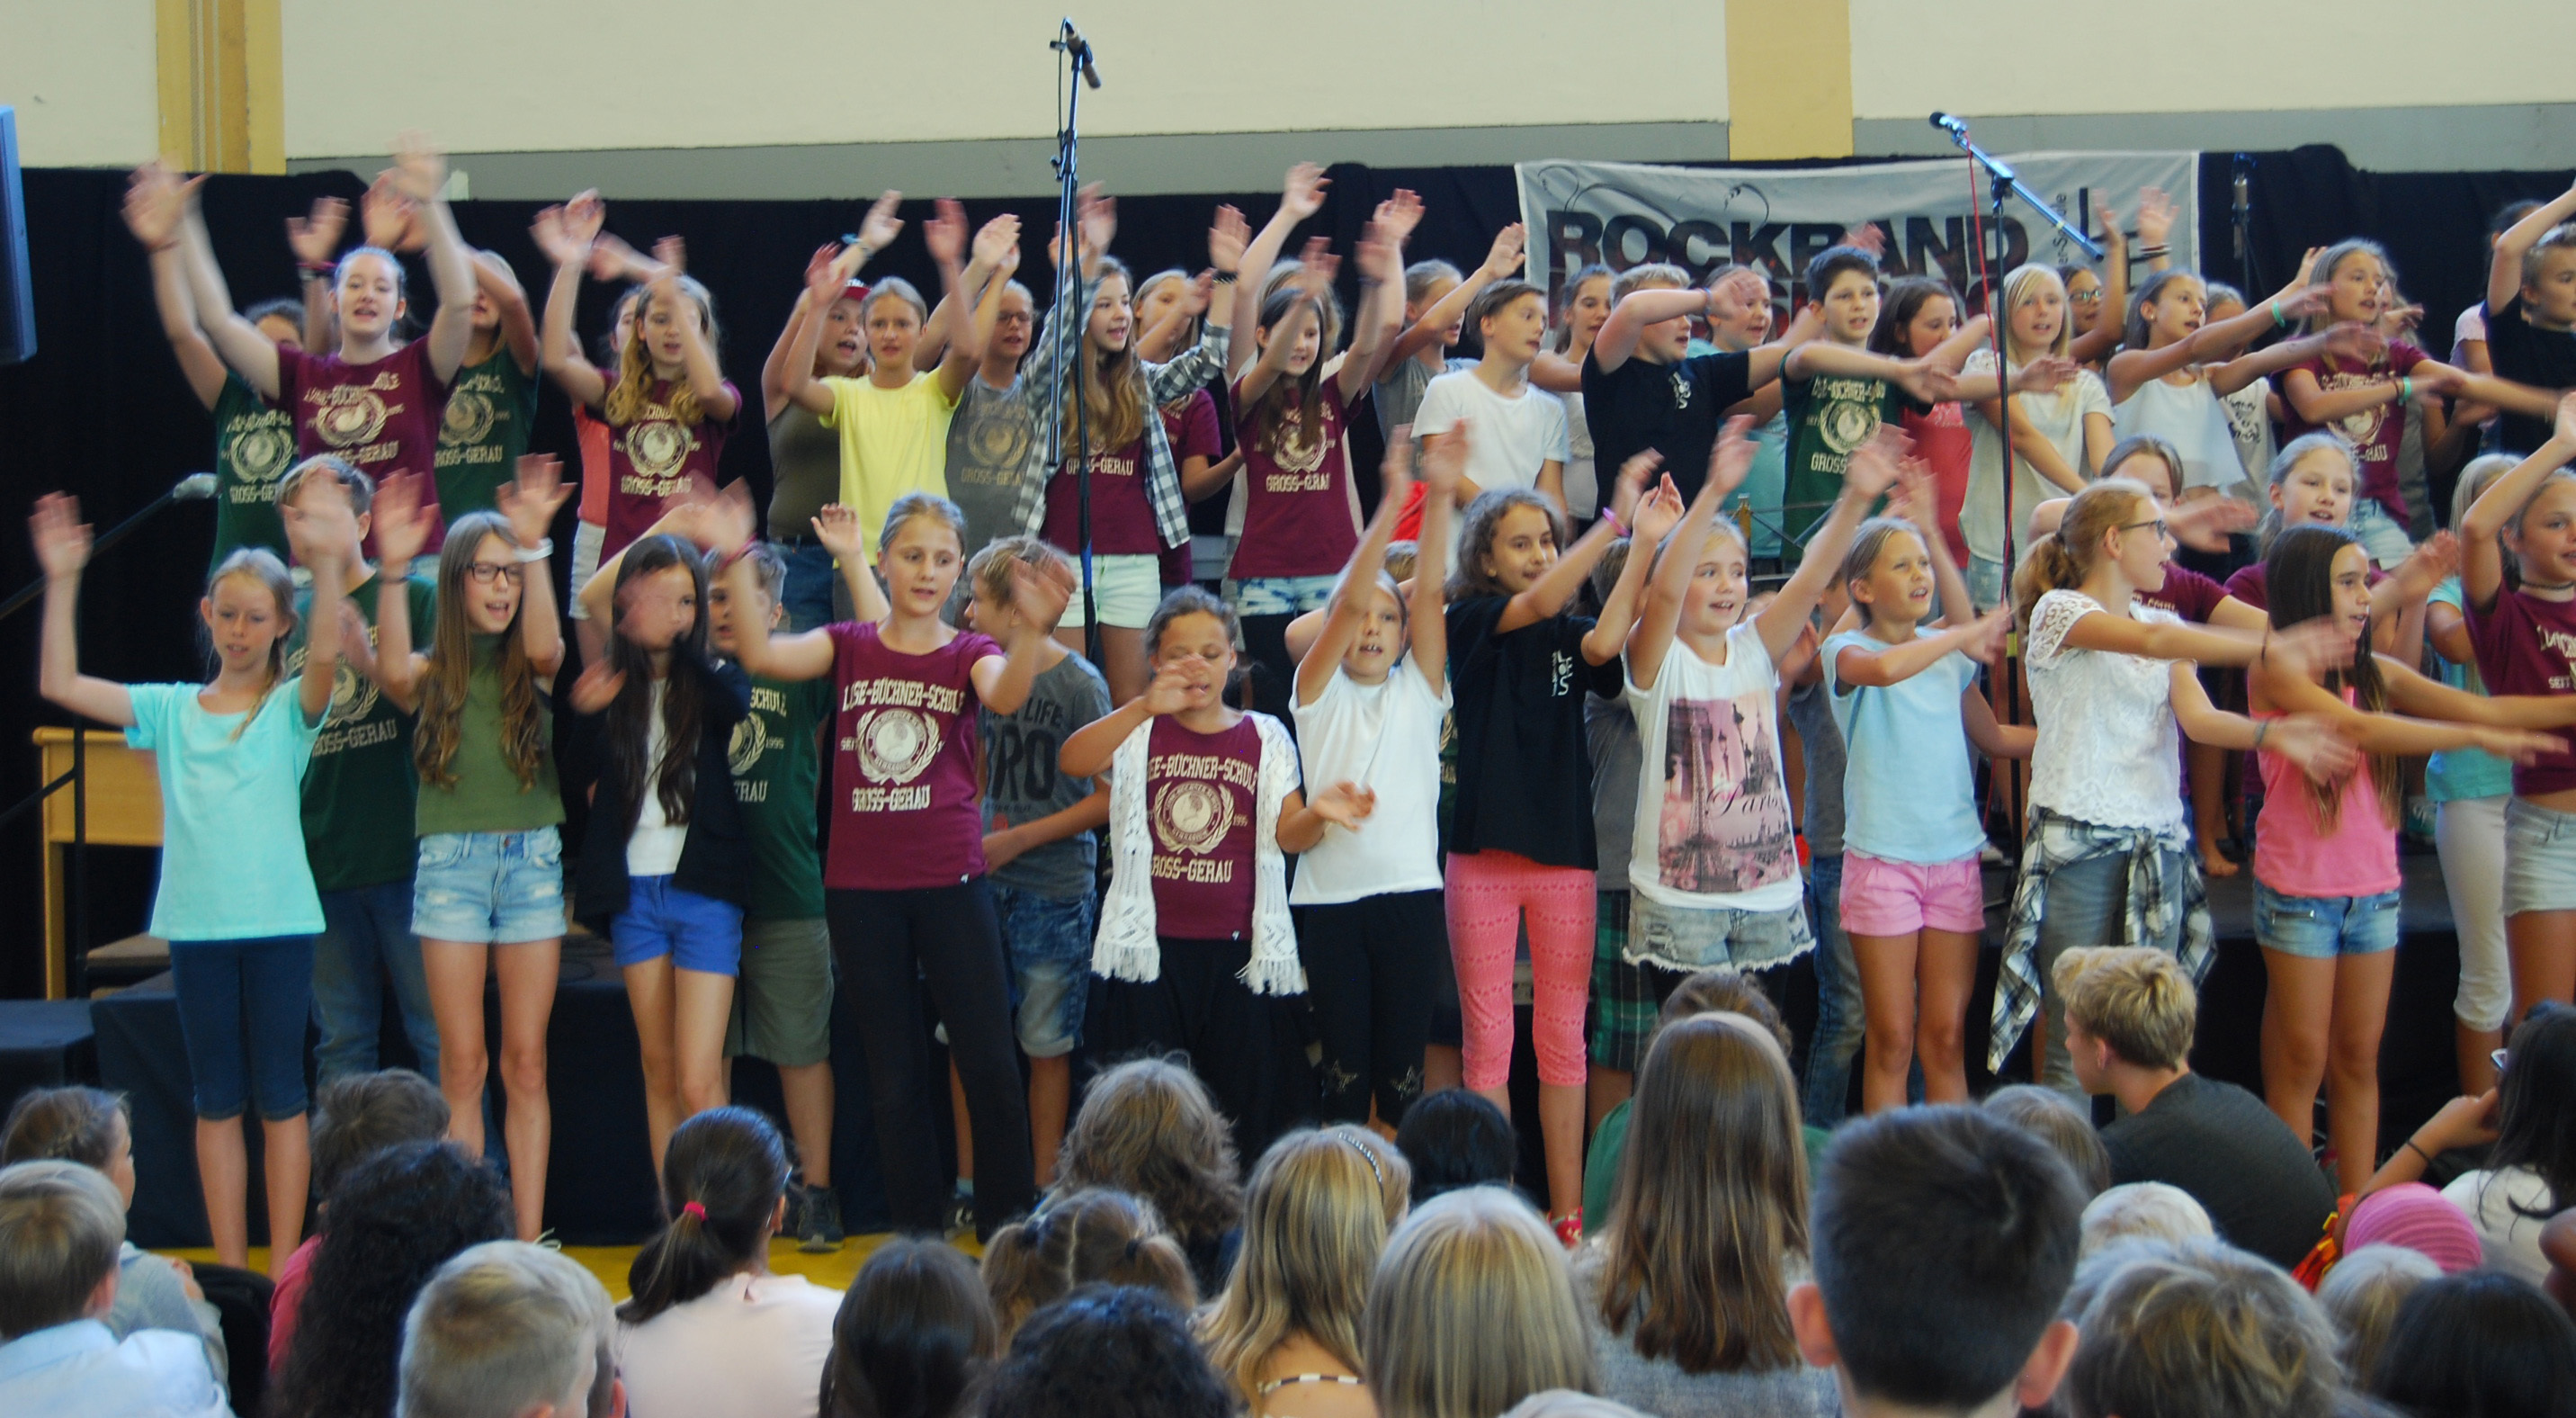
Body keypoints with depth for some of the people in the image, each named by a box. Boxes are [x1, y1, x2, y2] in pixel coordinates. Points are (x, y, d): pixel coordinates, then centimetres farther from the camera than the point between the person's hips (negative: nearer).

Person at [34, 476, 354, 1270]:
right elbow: (60, 684, 1)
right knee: (216, 1100, 8)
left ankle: (283, 1269, 9)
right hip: (197, 926, 3)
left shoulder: (290, 707, 0)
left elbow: (327, 655, -22)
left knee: (279, 1096, 3)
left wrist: (328, 564, -36)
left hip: (279, 922, -3)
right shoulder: (170, 711, 8)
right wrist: (62, 581, -7)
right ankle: (230, 1272, 15)